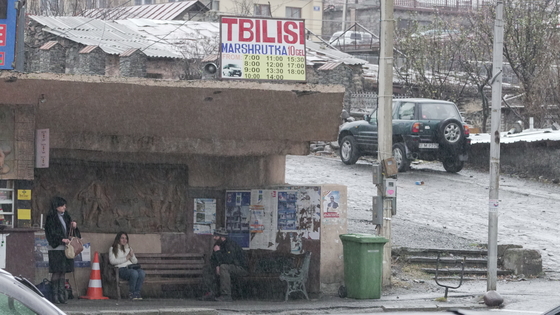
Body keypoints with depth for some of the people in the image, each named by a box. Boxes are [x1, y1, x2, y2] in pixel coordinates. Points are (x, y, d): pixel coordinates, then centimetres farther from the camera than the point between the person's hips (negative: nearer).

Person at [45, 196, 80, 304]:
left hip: (65, 247, 7)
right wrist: (62, 239, -25)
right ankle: (55, 295, -3)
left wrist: (74, 226, -1)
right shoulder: (51, 218, -7)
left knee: (63, 272, 5)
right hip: (55, 249, -7)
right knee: (56, 272, -7)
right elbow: (52, 233, -13)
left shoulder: (65, 217, 14)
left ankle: (61, 295, 6)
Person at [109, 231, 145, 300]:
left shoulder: (129, 248, 27)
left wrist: (132, 256, 0)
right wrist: (125, 258, -7)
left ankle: (137, 292, -25)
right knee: (134, 273, -37)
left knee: (142, 273, -30)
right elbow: (112, 261, -5)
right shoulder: (113, 249, 12)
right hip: (121, 269, -5)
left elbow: (135, 262, 22)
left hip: (131, 267, 5)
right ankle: (131, 293, -23)